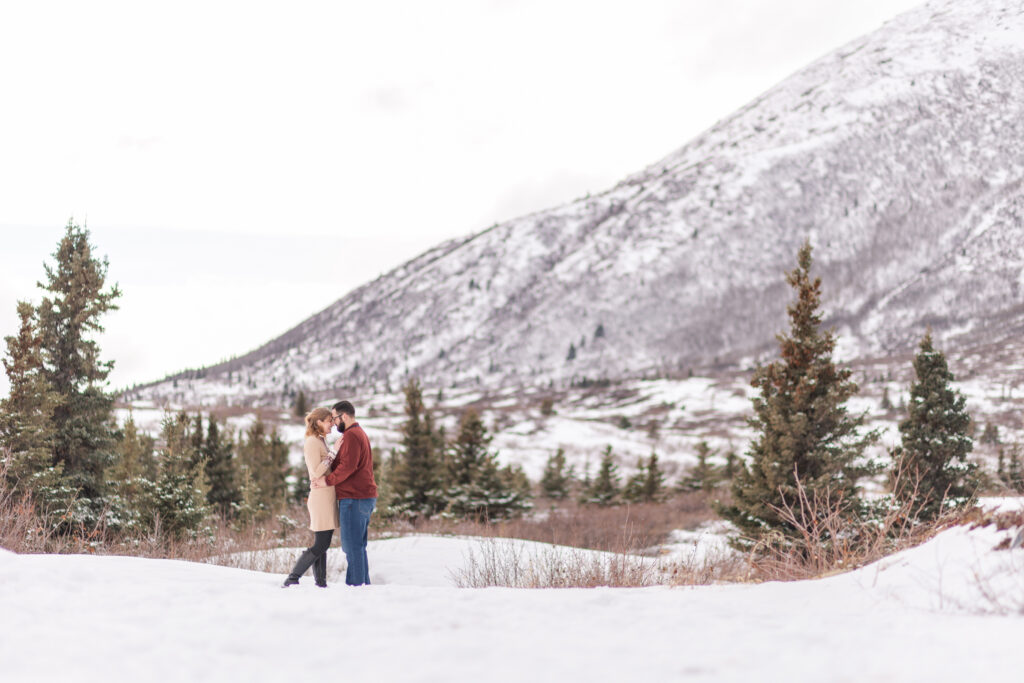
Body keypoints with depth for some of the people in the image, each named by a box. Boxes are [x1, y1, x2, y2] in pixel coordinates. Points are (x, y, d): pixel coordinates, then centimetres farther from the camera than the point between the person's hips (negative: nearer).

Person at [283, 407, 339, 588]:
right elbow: (317, 472, -20)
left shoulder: (321, 442, 18)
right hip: (321, 496, -10)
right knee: (320, 545, -10)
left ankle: (321, 584, 8)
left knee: (323, 544, 7)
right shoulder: (312, 442, -12)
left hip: (327, 497, 10)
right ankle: (292, 580, -8)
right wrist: (330, 457, -11)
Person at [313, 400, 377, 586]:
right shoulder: (360, 434, 21)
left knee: (352, 546, -8)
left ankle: (355, 584, -8)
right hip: (366, 498, 11)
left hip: (354, 500, -11)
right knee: (358, 546, 13)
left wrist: (328, 480, -16)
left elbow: (348, 466, -22)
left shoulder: (351, 435, -12)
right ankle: (363, 584, 15)